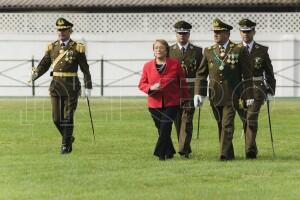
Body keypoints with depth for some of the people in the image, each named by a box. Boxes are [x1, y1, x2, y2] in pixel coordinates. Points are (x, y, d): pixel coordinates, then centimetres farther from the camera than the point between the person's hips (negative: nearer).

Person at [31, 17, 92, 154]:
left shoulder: (77, 48, -2)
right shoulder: (52, 47, 7)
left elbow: (85, 69, 0)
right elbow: (43, 65, 10)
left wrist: (88, 87, -2)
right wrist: (35, 74, -10)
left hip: (71, 86, -3)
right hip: (56, 85, 3)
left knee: (68, 117, -4)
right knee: (56, 118, 3)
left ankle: (66, 145, 5)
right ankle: (68, 138, 26)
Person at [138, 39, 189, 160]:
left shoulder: (175, 64, 0)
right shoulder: (147, 66, 4)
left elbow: (182, 83, 8)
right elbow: (141, 84, 6)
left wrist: (186, 99, 12)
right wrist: (151, 88, -15)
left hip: (171, 104, -3)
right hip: (154, 104, 3)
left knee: (165, 128, -15)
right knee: (161, 130, 10)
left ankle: (160, 153, -10)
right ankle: (169, 152, 27)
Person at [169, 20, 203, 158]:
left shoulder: (197, 51, 6)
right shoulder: (169, 51, 9)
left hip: (191, 90, -2)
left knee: (187, 120, -11)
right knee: (177, 121, 7)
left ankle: (184, 150, -15)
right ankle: (186, 149, 19)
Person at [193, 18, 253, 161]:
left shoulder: (239, 50, -2)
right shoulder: (208, 51, 8)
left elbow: (247, 75, -1)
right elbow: (201, 74, 9)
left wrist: (248, 95, -4)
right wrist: (198, 93, -2)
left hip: (231, 96, -4)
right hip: (215, 96, 4)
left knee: (227, 125, -12)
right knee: (221, 125, 9)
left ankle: (225, 154, -12)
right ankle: (229, 154, 20)